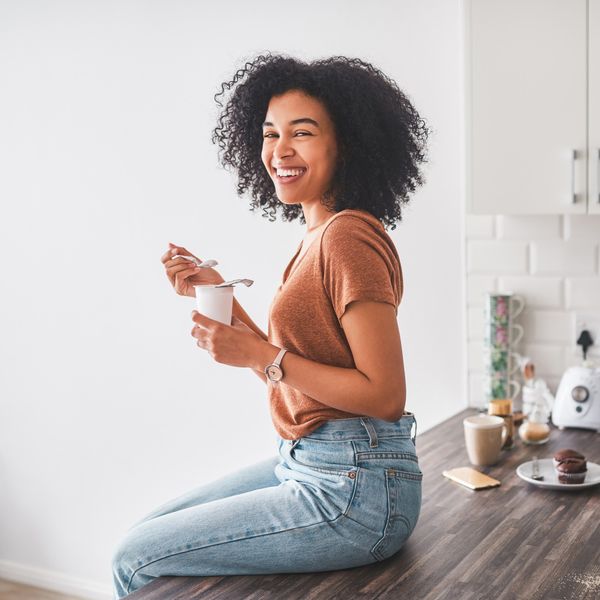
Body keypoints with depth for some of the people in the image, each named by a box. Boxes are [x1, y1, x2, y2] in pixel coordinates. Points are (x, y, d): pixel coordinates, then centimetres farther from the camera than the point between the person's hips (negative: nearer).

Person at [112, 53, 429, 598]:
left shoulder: (348, 236, -19)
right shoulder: (321, 235, 9)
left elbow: (385, 395, -22)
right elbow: (287, 371, 12)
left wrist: (261, 356, -20)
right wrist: (220, 295, 4)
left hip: (353, 491, -9)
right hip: (305, 464, 9)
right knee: (149, 531, 18)